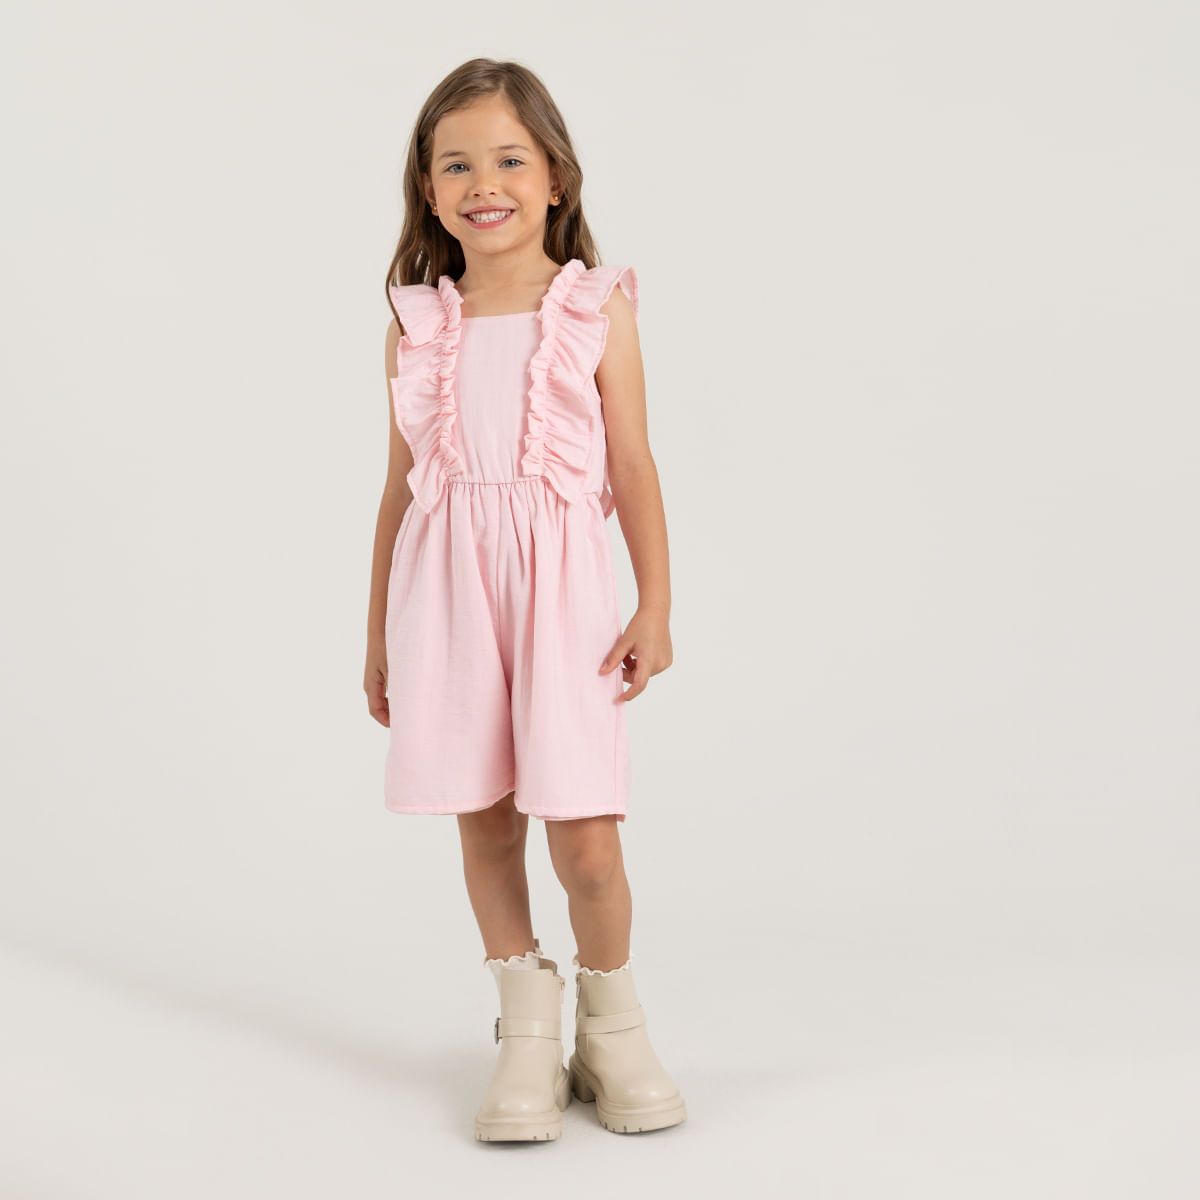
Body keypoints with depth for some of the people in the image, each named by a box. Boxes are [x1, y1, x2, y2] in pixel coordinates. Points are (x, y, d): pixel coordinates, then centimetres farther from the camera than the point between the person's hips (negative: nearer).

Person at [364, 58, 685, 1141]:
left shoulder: (597, 308, 2)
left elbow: (633, 469, 3)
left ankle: (612, 1022, 19)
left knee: (583, 833, -5)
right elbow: (403, 484, 13)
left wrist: (654, 606, -2)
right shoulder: (418, 324, 8)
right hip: (446, 586, 3)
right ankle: (527, 1023, 25)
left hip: (560, 581, -2)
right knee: (484, 817, 8)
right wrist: (379, 631, 14)